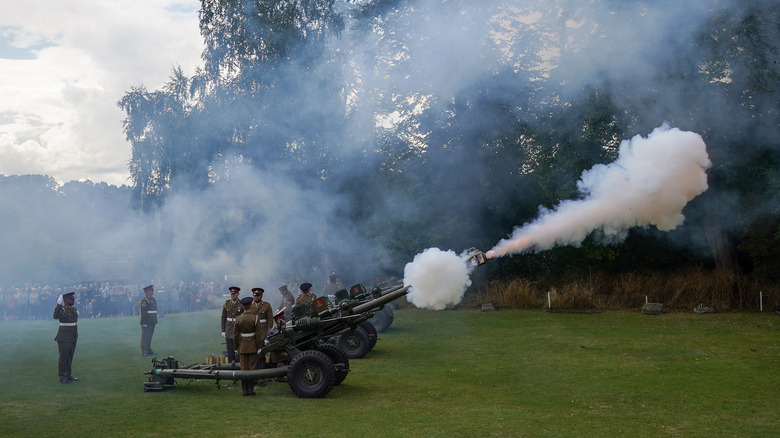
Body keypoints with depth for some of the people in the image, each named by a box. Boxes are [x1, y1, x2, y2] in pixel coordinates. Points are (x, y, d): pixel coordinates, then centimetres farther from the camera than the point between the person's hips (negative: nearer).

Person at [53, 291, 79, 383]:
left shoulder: (74, 309, 11)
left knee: (70, 357, 15)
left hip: (73, 338, 8)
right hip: (64, 339, -8)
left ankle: (68, 375, 25)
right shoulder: (62, 309, -13)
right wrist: (59, 304, -41)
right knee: (63, 358, -1)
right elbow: (55, 316, -34)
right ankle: (62, 377, 6)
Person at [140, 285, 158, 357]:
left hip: (152, 322, 8)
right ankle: (144, 352, 0)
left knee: (150, 336, 14)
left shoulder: (153, 300, 14)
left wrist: (155, 321, 17)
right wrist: (144, 323, -20)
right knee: (145, 336, -3)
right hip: (146, 323, -8)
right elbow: (143, 313, -17)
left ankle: (149, 350, 22)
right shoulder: (144, 301, -13)